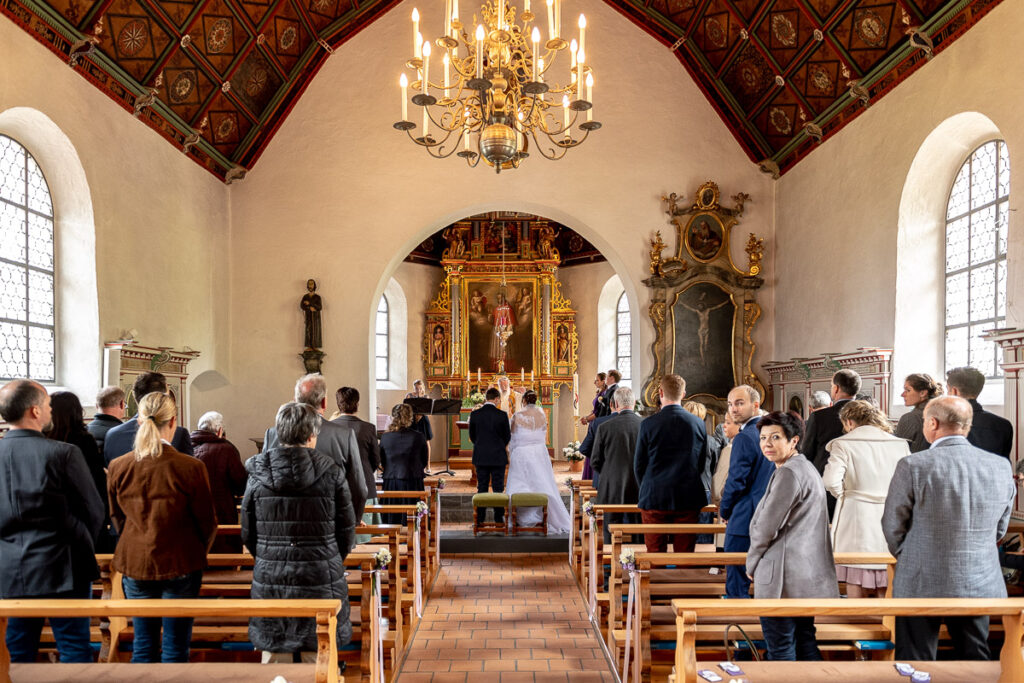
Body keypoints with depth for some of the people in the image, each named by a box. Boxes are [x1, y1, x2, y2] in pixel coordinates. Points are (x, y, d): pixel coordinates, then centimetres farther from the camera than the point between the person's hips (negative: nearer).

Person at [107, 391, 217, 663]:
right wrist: (197, 551, 15)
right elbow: (207, 522, -6)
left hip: (134, 563, 3)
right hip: (181, 564, -3)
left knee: (142, 645, 15)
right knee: (176, 646, 8)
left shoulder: (118, 467, -6)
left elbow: (117, 519, 8)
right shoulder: (191, 468, -16)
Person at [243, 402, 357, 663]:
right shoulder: (331, 473, -5)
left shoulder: (258, 475, -1)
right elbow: (346, 531, 0)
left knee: (274, 660, 13)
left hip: (270, 582, 2)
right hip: (321, 581, -1)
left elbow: (248, 534, 6)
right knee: (319, 661, 10)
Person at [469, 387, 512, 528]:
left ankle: (480, 519, 11)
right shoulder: (502, 415, -10)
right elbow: (507, 437, -1)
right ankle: (499, 518, 10)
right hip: (498, 457, -2)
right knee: (498, 488, 6)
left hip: (480, 457, 2)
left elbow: (472, 436, 5)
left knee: (482, 488, 9)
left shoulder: (474, 414, -4)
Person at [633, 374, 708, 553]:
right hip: (688, 499, 2)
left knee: (655, 553, 5)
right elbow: (702, 463, 9)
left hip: (654, 498, -2)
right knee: (685, 554, 8)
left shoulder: (648, 424, -8)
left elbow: (638, 465, -1)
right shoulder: (698, 424, 1)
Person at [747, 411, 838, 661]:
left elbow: (767, 526, -18)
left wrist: (752, 563, -2)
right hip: (808, 575, 10)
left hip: (785, 577, -10)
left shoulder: (789, 473, -17)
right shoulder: (806, 468, 16)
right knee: (805, 643, 18)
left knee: (780, 650, -2)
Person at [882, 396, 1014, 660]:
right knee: (974, 658, 18)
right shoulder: (1001, 467, -2)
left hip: (921, 586, -4)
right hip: (982, 587, 4)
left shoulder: (913, 466, -16)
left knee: (915, 659, 9)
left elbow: (893, 526, -7)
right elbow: (1000, 529, 9)